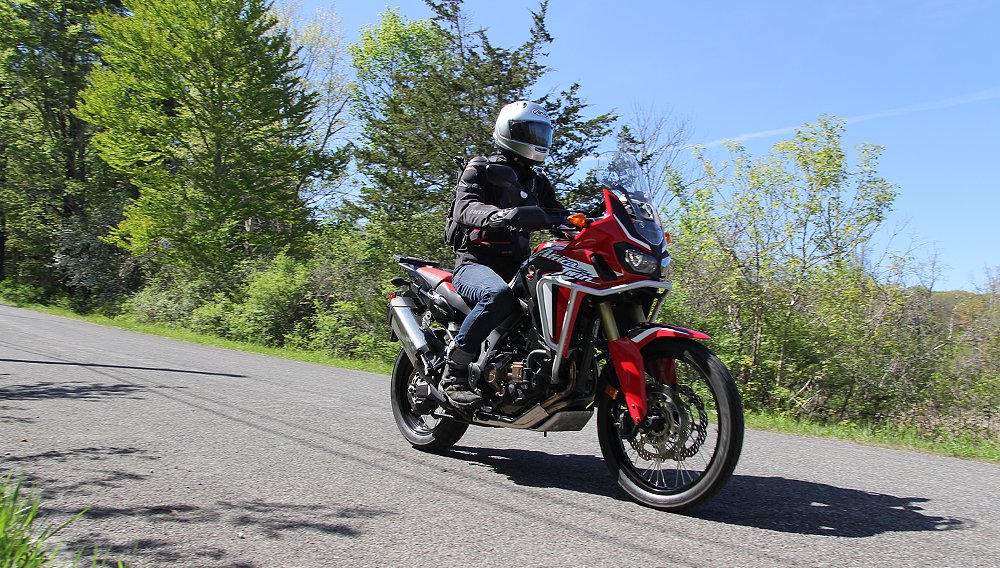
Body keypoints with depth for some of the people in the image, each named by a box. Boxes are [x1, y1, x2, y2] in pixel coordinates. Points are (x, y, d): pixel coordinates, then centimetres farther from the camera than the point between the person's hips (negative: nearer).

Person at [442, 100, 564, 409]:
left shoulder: (538, 182, 23)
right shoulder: (480, 168, 2)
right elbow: (463, 207, -16)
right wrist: (497, 215, -39)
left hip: (517, 266, 6)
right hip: (475, 263, -6)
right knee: (499, 295, -39)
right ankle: (454, 372, -28)